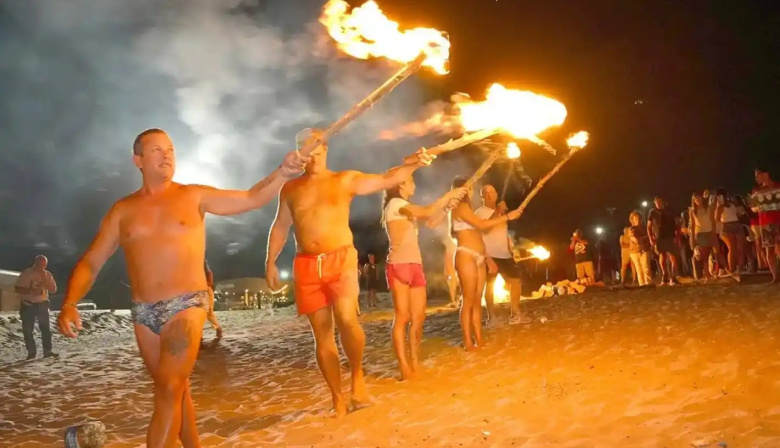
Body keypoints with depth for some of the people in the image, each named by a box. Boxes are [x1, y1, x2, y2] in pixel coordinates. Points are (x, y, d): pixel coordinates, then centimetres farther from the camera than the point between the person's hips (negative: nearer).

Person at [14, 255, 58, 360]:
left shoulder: (47, 274, 3)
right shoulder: (25, 274, -6)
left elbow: (53, 289, 0)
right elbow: (17, 289, -8)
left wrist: (45, 281, -14)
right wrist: (30, 291, -22)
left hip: (42, 304, 2)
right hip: (27, 305, -2)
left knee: (46, 327, -5)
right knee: (28, 329, -2)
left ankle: (47, 351, -4)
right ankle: (31, 352, 6)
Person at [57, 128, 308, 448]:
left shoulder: (195, 196, 1)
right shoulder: (123, 210, 6)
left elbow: (252, 198, 2)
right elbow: (90, 263, 5)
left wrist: (283, 172, -15)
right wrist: (69, 304, -12)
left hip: (187, 306, -3)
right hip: (143, 313, 3)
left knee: (169, 390, -13)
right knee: (175, 390, 15)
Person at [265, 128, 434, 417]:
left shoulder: (345, 180, 4)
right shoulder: (290, 189, 12)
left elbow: (386, 179, -5)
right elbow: (280, 227, 17)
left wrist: (412, 165, -22)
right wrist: (270, 262, 10)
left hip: (340, 259, -3)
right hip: (306, 265, 3)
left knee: (346, 319, -23)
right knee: (322, 333, 3)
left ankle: (357, 373, 4)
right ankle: (338, 398, 12)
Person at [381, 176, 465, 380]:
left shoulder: (406, 208, 24)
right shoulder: (395, 204, -5)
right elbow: (428, 212, -15)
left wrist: (447, 203, 13)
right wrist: (450, 194, -4)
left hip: (415, 265, 9)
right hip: (399, 265, -9)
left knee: (418, 318, 4)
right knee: (402, 317, -10)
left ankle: (415, 364, 8)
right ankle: (404, 367, -10)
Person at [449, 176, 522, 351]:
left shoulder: (466, 208, 24)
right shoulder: (460, 207, -6)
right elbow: (482, 224, -14)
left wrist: (498, 213, 23)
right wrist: (507, 217, -10)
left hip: (478, 258, 10)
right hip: (466, 256, -10)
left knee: (477, 300, 7)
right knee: (469, 300, -9)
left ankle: (479, 340, 8)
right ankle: (468, 343, -8)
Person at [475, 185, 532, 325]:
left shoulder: (501, 212, 19)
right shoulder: (480, 212, -5)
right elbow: (484, 228, -23)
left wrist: (510, 249, 17)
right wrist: (497, 211, -28)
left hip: (505, 254, 7)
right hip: (490, 255, -7)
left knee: (516, 280, 4)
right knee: (489, 285, -4)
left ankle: (515, 314, 10)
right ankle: (491, 317, 2)